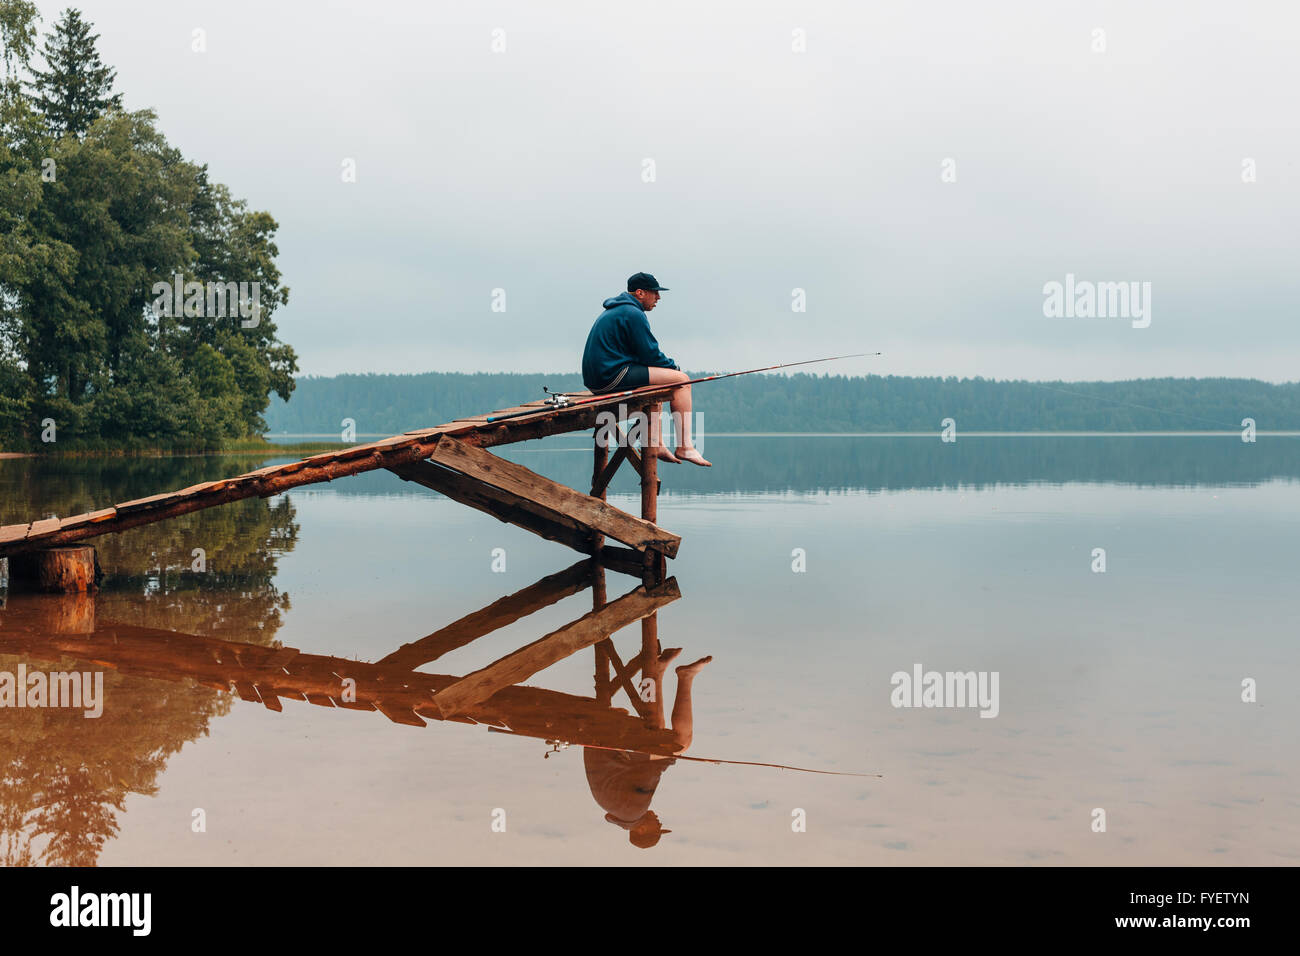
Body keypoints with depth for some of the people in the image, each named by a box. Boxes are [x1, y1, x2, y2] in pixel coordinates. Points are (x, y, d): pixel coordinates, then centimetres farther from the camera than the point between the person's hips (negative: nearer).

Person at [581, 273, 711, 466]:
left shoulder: (614, 311, 23)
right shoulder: (633, 313, -11)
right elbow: (650, 354, -12)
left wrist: (668, 366, 17)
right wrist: (674, 367, 4)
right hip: (613, 375, -11)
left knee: (657, 380, 32)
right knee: (681, 380, -9)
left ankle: (655, 445, 28)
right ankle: (684, 447, -12)